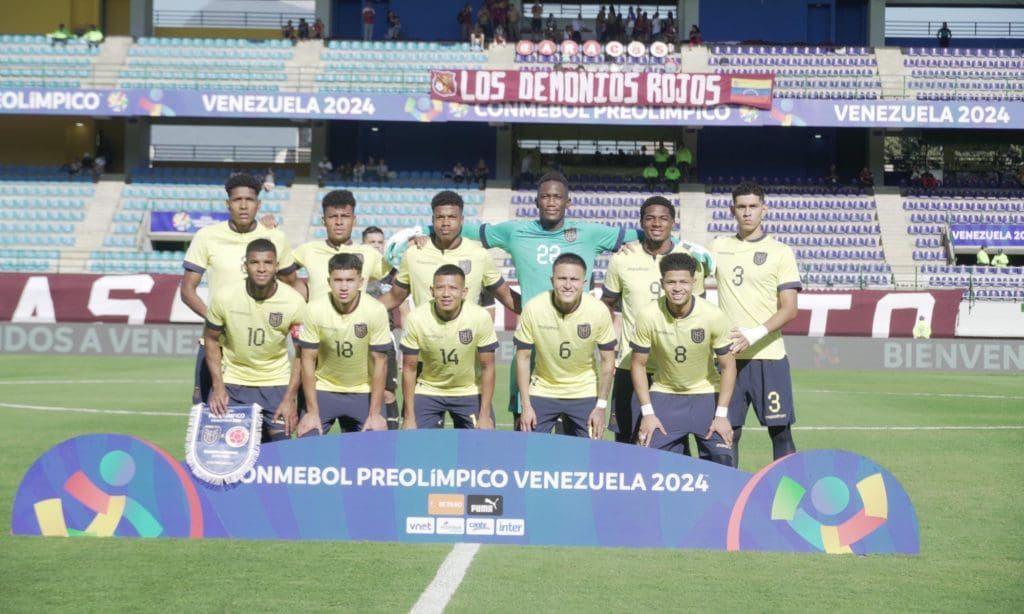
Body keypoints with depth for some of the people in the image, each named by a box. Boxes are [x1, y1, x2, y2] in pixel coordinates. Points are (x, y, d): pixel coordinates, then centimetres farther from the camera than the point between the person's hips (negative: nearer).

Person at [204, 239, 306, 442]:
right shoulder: (224, 298, -14)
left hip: (276, 384, 0)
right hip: (232, 382, 0)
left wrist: (290, 399, -10)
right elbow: (211, 339, 1)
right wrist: (217, 386, -7)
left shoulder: (294, 302, -15)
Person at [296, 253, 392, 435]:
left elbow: (380, 362, -11)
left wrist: (375, 414, -11)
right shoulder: (315, 310, -16)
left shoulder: (376, 311, -18)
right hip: (323, 390, 0)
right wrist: (312, 412, -10)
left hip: (363, 393, 0)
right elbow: (308, 360, -9)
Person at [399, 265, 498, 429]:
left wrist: (485, 415, -12)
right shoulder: (417, 319, -21)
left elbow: (487, 368, -12)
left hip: (470, 392, 0)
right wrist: (409, 417, -11)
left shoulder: (480, 317, -22)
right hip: (427, 392, 0)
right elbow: (409, 369, -11)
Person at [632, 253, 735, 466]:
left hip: (706, 395, 0)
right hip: (663, 395, 0)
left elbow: (728, 366, -9)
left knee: (722, 460, -9)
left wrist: (721, 415, -12)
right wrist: (647, 413, -10)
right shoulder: (648, 316, -19)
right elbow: (638, 364, -7)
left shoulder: (714, 316, -20)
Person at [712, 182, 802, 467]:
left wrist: (755, 334, -20)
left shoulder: (781, 252, 0)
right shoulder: (719, 246, 10)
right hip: (728, 356, 3)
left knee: (780, 430, 0)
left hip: (768, 356, -3)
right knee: (728, 431, 4)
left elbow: (789, 309, -5)